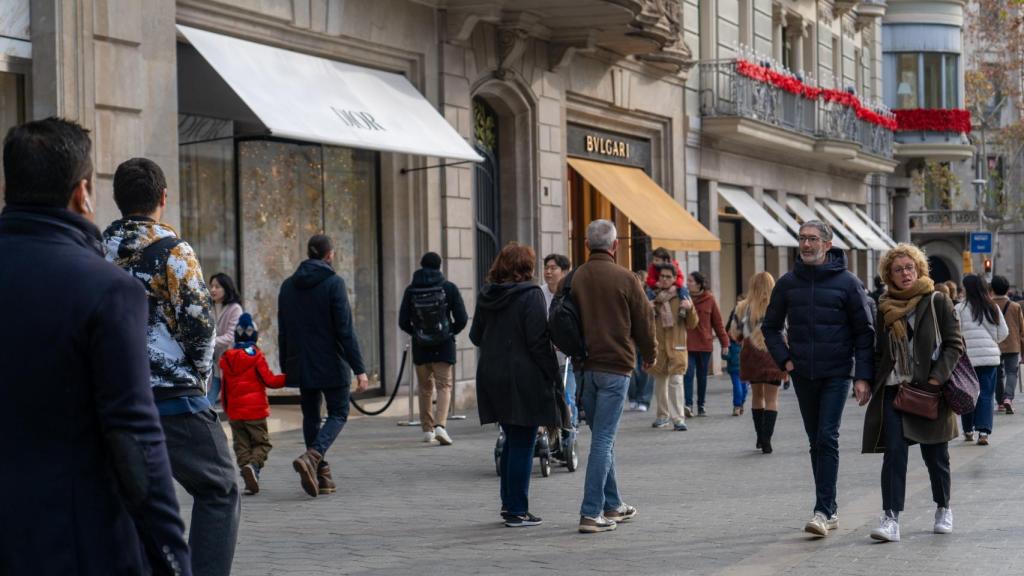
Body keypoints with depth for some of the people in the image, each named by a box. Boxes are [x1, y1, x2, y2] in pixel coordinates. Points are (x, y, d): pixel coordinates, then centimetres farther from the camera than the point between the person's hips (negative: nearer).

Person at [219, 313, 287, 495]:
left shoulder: (226, 358, 5)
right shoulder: (256, 356, -8)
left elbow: (225, 387, 12)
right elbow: (269, 380, -9)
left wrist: (227, 408, 22)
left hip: (234, 412, 4)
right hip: (255, 410, -4)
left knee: (241, 445, 10)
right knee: (262, 443, 3)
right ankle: (253, 465, -23)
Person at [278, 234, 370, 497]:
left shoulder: (288, 286, 6)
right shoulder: (333, 283, -10)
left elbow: (282, 331, 10)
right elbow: (345, 330, -14)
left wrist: (285, 367, 18)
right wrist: (359, 369, -13)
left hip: (301, 364, 5)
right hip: (331, 364, -5)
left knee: (311, 416, 14)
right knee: (338, 414, 5)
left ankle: (321, 475, 13)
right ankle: (311, 456, -19)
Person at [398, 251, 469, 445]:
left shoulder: (411, 290, -2)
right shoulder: (449, 288, -5)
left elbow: (403, 322, -1)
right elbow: (462, 319, -6)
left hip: (420, 348, 2)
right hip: (444, 347, -2)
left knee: (425, 389, 14)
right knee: (444, 386, 1)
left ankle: (427, 429, 17)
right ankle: (440, 425, -19)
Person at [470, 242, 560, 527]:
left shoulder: (485, 295, 7)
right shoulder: (530, 294, -12)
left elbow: (476, 336, 14)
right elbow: (538, 340, -16)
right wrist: (553, 374, -9)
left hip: (491, 376, 6)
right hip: (523, 378, -6)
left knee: (512, 441, 19)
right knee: (522, 445, 0)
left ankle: (508, 503, 23)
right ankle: (517, 511, 2)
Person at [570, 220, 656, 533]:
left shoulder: (574, 279, 2)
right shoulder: (625, 279, -8)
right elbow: (644, 320, -2)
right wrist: (650, 354, 16)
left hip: (584, 367, 5)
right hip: (615, 366, -4)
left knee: (602, 437, 17)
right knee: (603, 439, -4)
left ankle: (612, 505, 25)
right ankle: (591, 513, -8)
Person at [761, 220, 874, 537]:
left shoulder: (847, 283, -4)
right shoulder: (788, 283, 5)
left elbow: (864, 331, -2)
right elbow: (771, 326, 17)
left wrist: (864, 375, -9)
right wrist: (784, 359, 4)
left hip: (836, 374, -4)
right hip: (803, 376, 4)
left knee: (827, 438, -13)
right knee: (816, 442, 9)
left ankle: (823, 511, -14)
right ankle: (830, 510, 18)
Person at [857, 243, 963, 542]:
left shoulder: (937, 302, 0)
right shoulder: (885, 308, 10)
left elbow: (954, 344, -2)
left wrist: (937, 378, -14)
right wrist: (865, 381, 1)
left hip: (930, 392, -2)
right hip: (893, 391, 2)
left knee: (935, 455, 9)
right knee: (894, 453, -10)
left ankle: (943, 509, 31)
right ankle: (890, 518, -13)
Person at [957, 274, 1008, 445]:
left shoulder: (960, 308, -6)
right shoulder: (993, 307, 4)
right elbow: (1004, 332, 8)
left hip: (967, 357, -2)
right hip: (990, 357, 2)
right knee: (986, 395, 3)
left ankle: (968, 431, 23)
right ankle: (983, 432, -8)